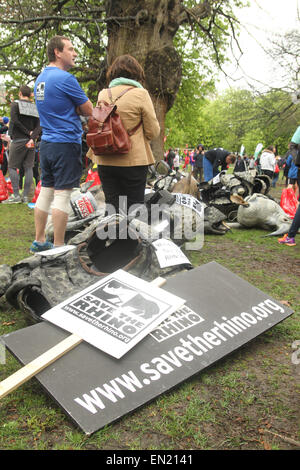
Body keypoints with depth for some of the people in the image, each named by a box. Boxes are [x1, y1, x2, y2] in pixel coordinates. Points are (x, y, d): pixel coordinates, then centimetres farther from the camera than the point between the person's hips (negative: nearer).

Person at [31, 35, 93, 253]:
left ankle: (39, 241, 20)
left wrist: (73, 107, 7)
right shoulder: (65, 78, -12)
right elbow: (89, 111, -7)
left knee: (46, 191, 12)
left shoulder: (41, 78, 15)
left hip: (46, 143, 9)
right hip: (66, 144, -8)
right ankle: (58, 247, 1)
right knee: (62, 194, -5)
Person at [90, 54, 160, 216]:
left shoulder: (103, 94, 7)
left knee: (111, 203, 10)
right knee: (134, 205, 4)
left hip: (105, 160, 4)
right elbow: (153, 131, -4)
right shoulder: (140, 94, -5)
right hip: (134, 160, -4)